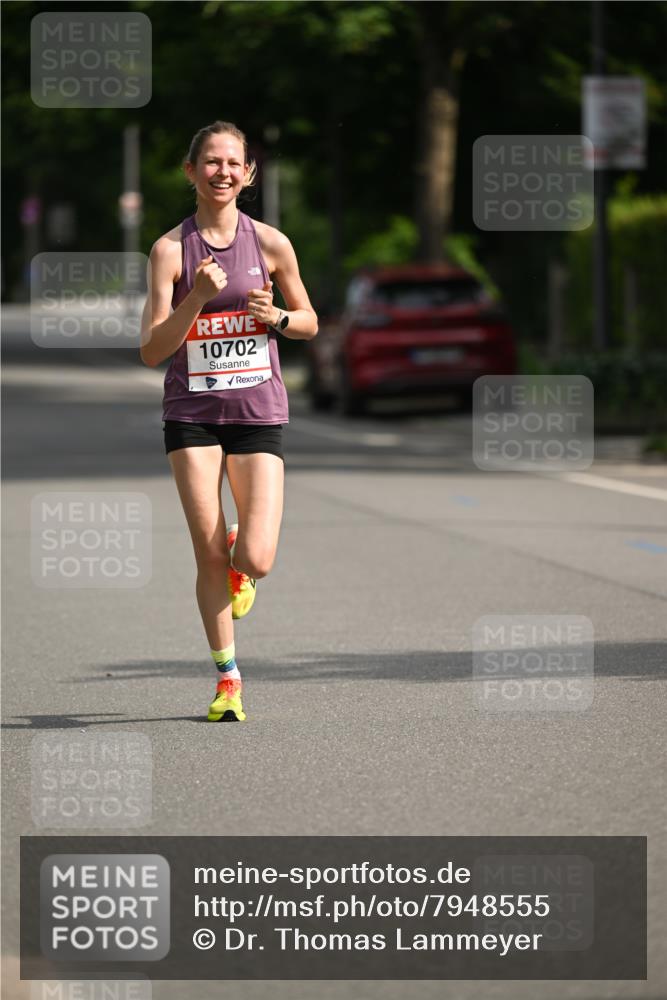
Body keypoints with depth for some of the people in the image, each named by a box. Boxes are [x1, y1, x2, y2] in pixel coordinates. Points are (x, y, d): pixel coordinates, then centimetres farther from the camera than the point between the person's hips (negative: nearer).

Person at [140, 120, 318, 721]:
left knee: (255, 560, -10)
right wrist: (198, 297, -21)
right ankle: (227, 676, 14)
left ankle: (239, 556, 28)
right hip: (192, 416, 0)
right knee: (210, 555, -3)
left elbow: (309, 324, 13)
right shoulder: (171, 249, -3)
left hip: (258, 413, 0)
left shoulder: (270, 243, 0)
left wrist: (276, 316, -8)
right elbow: (152, 352, -8)